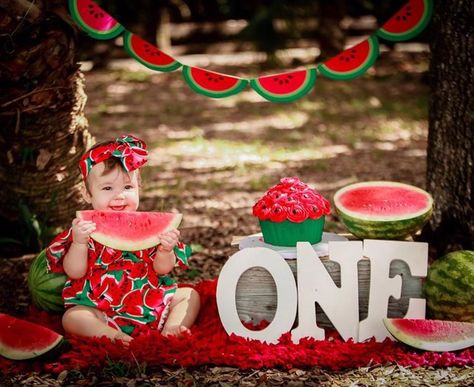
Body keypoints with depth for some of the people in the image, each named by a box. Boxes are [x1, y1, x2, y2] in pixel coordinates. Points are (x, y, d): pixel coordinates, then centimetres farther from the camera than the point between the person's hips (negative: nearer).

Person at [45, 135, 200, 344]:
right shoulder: (86, 228, -2)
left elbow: (162, 269, 2)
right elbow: (74, 272, -9)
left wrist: (166, 250, -20)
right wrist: (79, 242, -26)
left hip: (150, 302, 3)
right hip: (100, 309, -3)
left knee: (189, 295, -1)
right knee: (71, 317, -27)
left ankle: (171, 330, -21)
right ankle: (115, 337, -41)